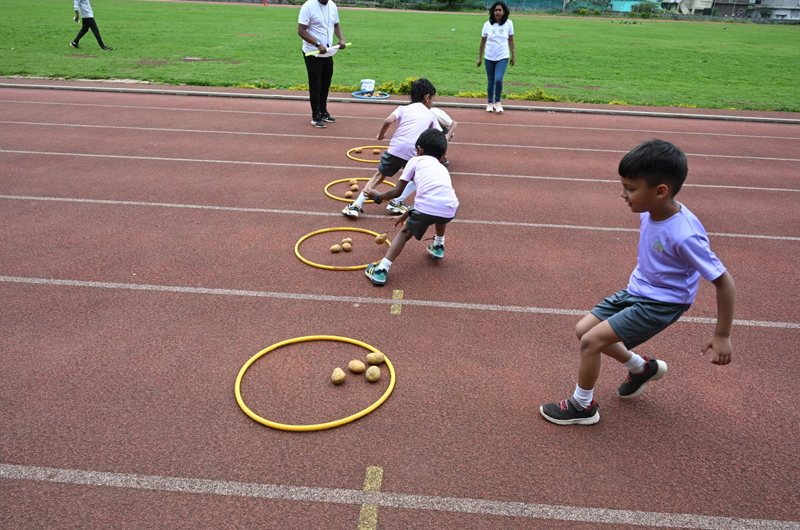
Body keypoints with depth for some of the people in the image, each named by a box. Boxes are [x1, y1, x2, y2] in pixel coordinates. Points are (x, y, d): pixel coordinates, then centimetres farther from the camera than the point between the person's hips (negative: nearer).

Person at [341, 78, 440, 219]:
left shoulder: (404, 108, 18)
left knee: (379, 175, 17)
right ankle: (397, 202, 13)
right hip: (414, 153, -1)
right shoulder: (430, 115, 20)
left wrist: (381, 136, 14)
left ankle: (357, 204, 8)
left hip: (395, 148, 1)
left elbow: (388, 120, -2)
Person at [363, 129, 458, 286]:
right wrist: (408, 212, 49)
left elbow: (397, 192, 15)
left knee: (405, 232, 21)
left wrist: (377, 196, 33)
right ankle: (438, 247, 47)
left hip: (426, 209, -4)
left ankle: (381, 270, 9)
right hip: (449, 211, 4)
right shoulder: (443, 168, 33)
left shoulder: (415, 161, 19)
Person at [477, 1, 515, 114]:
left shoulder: (509, 24, -3)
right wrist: (479, 57, 5)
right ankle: (490, 103, 26)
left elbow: (511, 40, 5)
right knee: (491, 82, 7)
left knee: (498, 80, -18)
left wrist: (513, 56, 7)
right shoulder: (487, 24, -2)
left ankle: (497, 102, 4)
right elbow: (483, 42, 4)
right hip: (489, 58, 1)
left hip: (503, 57, -1)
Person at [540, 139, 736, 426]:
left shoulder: (685, 235, -32)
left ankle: (583, 406, 9)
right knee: (584, 328, 11)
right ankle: (642, 367, 31)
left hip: (661, 303, -8)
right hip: (636, 289, 8)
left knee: (591, 340, -15)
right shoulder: (651, 211, -10)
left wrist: (722, 336, -18)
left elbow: (724, 282, -24)